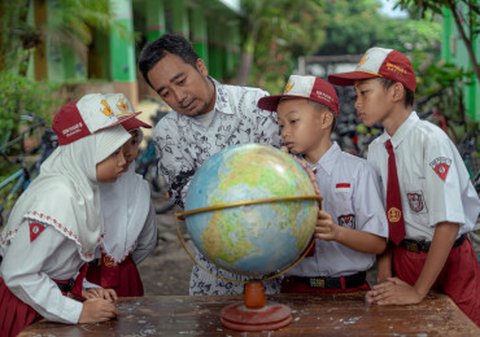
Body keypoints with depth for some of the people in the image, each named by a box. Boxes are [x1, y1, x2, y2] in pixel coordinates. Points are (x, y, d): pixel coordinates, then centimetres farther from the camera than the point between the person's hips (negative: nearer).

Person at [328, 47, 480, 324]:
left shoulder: (430, 140, -21)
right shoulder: (376, 149, -2)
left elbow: (448, 222, -25)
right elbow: (381, 218, 2)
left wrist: (418, 291, -23)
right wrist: (385, 278, -9)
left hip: (446, 260, -5)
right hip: (402, 257, 5)